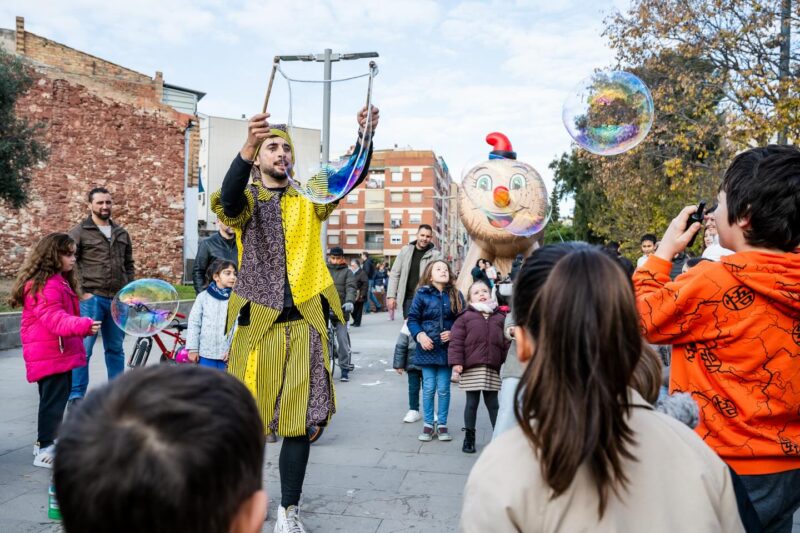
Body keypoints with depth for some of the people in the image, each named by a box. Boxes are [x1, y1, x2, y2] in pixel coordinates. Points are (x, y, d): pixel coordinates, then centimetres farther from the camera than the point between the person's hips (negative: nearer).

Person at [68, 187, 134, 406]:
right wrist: (81, 292, -11)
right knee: (83, 349, -3)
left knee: (116, 349, 12)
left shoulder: (122, 233, 15)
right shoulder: (79, 232, -1)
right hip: (91, 299, -5)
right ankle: (76, 396, 5)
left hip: (118, 300, 5)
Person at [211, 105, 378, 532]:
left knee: (299, 421, 4)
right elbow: (229, 198, -21)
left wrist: (365, 136, -22)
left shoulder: (309, 199, 11)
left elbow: (351, 176, -4)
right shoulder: (246, 198, 4)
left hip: (304, 325, 2)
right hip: (258, 324, -1)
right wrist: (247, 148, -38)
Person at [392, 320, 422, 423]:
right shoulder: (408, 323, -6)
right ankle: (414, 410, 22)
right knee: (413, 387, 8)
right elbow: (401, 345, -1)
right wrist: (399, 364, -1)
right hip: (413, 363, 0)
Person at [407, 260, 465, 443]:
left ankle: (442, 425, 21)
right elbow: (412, 319, 0)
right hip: (427, 347, -1)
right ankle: (428, 424, 19)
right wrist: (420, 335, -14)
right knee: (429, 388, 5)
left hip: (447, 348, 1)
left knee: (443, 389, 8)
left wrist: (453, 333, -10)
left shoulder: (456, 295, 2)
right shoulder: (422, 295, -2)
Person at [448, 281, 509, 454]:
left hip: (493, 368, 2)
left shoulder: (500, 317, 10)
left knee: (493, 403, 10)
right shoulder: (465, 317, 2)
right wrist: (457, 362, -12)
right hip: (471, 368, -2)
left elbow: (506, 342, 8)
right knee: (471, 403, 7)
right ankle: (469, 437, 21)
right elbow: (456, 341, -3)